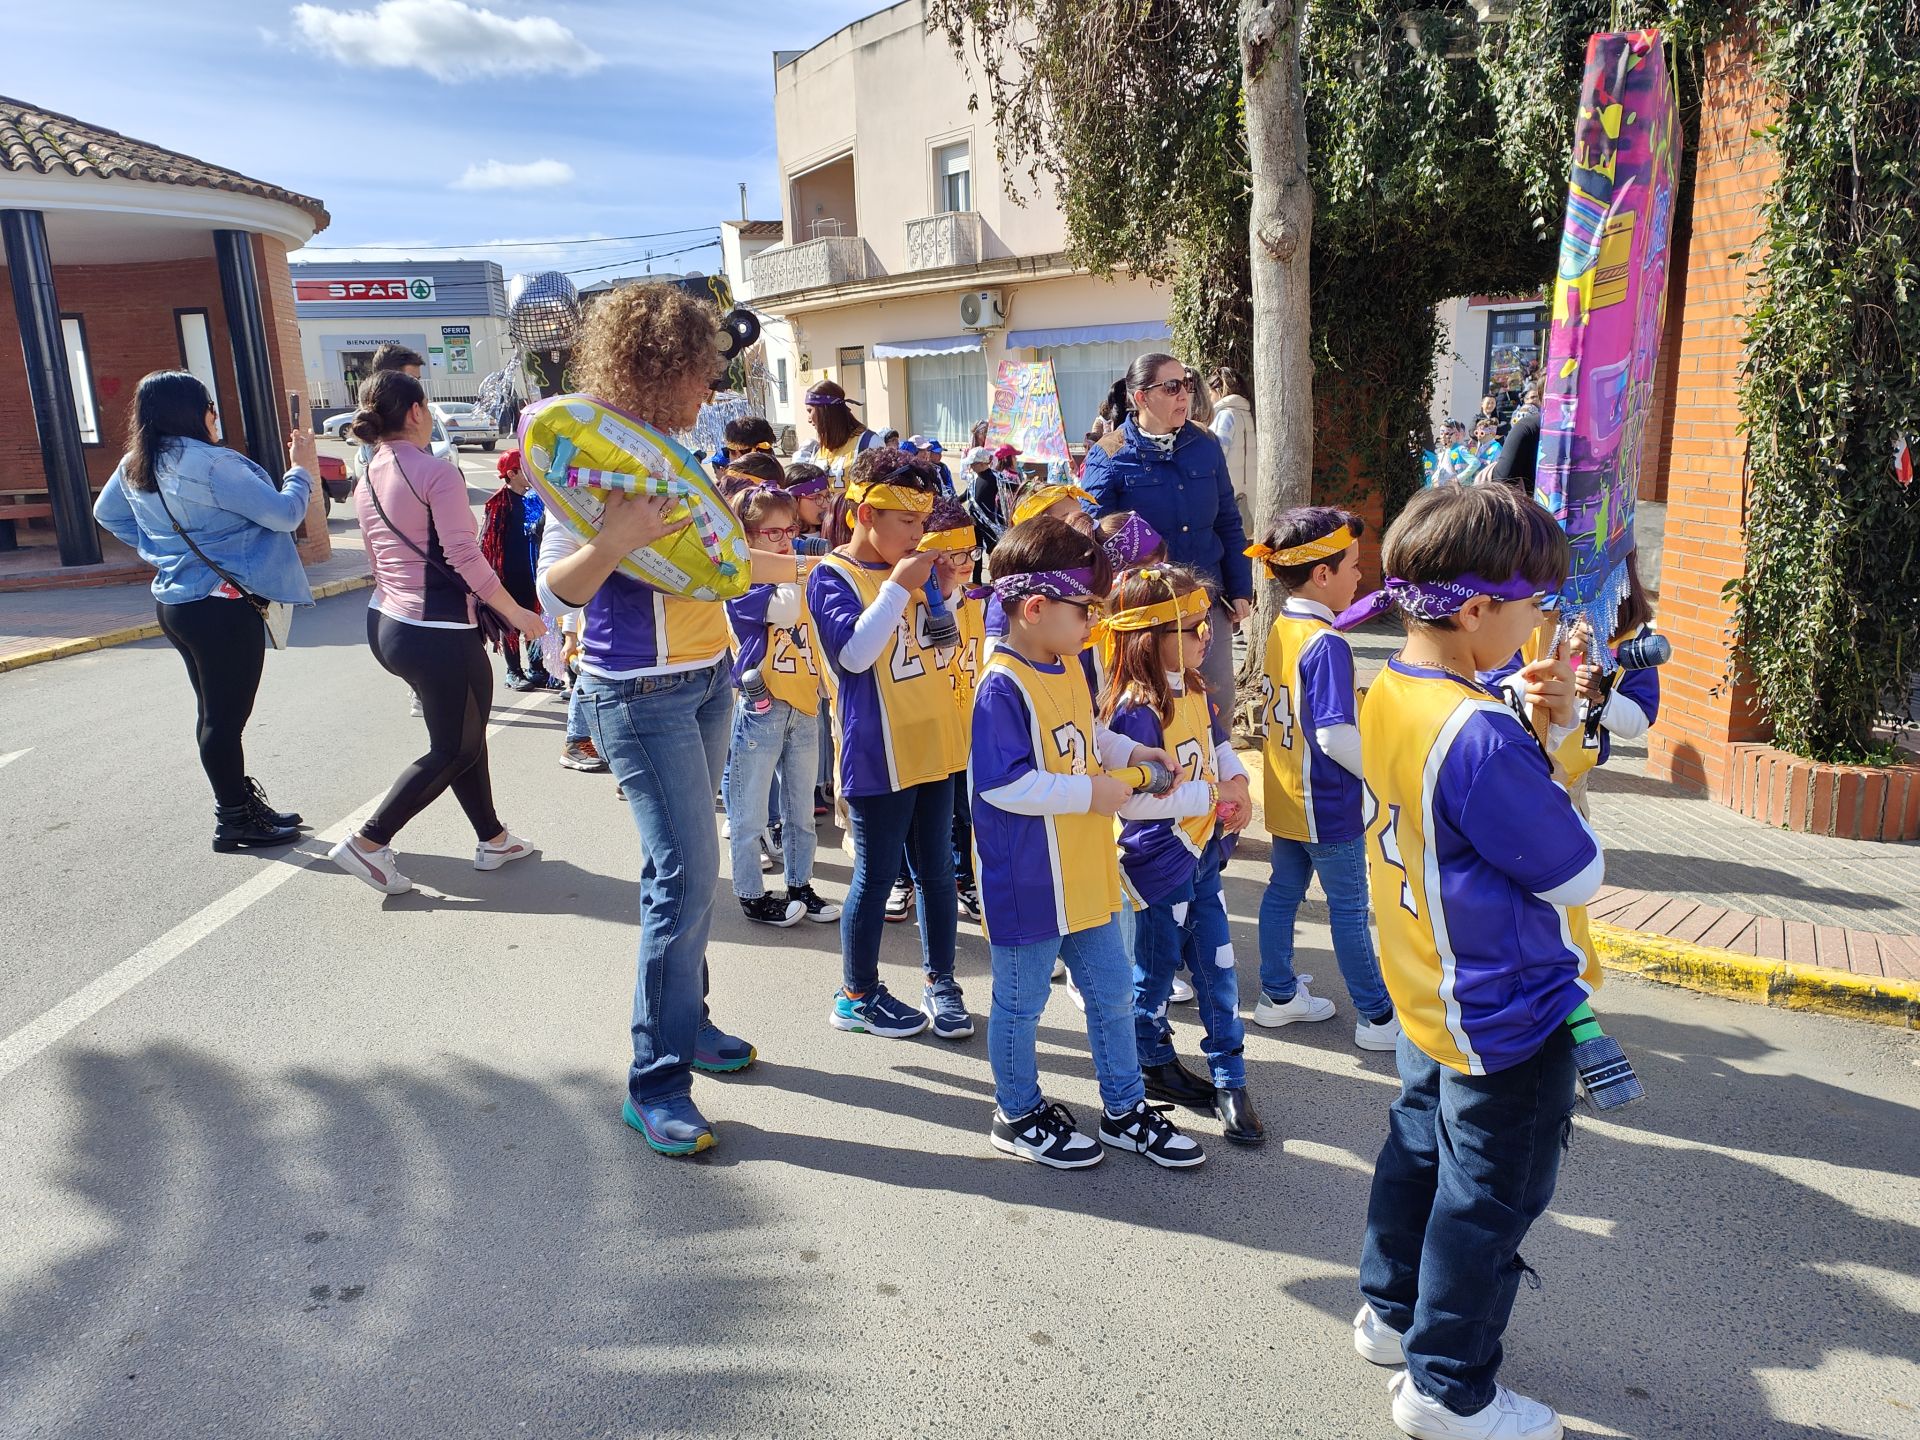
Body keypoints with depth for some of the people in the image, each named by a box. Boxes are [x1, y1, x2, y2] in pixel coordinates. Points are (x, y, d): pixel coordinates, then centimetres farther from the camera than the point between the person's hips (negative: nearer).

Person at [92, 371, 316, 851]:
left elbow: (107, 513, 23)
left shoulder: (134, 466, 6)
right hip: (222, 606, -9)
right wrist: (302, 470, -2)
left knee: (215, 712, 17)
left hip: (174, 600, 9)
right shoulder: (211, 464, -21)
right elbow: (283, 514, -18)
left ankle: (242, 801, 29)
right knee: (226, 717, 0)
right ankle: (235, 822, 9)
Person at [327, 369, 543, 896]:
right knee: (454, 749, 5)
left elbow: (380, 560, 17)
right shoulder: (437, 472, -15)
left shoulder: (368, 482, 10)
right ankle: (368, 842, 5)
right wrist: (516, 613, -10)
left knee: (465, 733, 19)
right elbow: (466, 558, -19)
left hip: (386, 623, 9)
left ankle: (492, 838, 28)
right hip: (438, 632, -9)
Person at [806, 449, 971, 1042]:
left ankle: (941, 983, 26)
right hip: (878, 755, -7)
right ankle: (857, 994, 20)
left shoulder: (909, 570, 11)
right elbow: (854, 652, -22)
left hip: (932, 743, 7)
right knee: (876, 877, 3)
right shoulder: (832, 577, -9)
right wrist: (898, 586, -22)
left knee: (937, 869, 13)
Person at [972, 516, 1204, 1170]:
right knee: (1021, 1004, 11)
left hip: (1084, 874, 9)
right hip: (1028, 884, -9)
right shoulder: (1003, 687, -23)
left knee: (1112, 991, 19)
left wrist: (1133, 752, 5)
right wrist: (1087, 792, -22)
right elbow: (1003, 783, -27)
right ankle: (1018, 1114, 31)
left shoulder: (1069, 669, 6)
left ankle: (1125, 1110, 35)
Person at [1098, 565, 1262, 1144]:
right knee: (1156, 970, 12)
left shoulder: (1195, 690, 4)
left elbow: (1221, 744, 18)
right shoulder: (1135, 710, -24)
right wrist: (1209, 796, -21)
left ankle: (1229, 1081, 24)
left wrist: (1238, 783, -2)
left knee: (1217, 967, 13)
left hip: (1202, 854, 8)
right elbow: (1133, 797, -29)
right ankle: (1154, 1062, 34)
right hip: (1157, 862, -8)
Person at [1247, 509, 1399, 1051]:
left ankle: (1278, 995, 30)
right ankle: (1379, 1018, 18)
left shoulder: (1279, 628, 3)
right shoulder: (1327, 643, -23)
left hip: (1286, 799, 8)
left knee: (1284, 892, 17)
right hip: (1328, 805, -8)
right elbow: (1336, 736, -25)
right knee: (1349, 909, 4)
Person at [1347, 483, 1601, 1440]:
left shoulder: (1390, 692, -3)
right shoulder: (1477, 735, -30)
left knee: (1422, 1146, 24)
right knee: (1490, 1199, 8)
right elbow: (1581, 874, -20)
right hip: (1511, 1012, -9)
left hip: (1433, 998, 9)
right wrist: (1550, 757, -4)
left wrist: (1544, 727, -8)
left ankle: (1392, 1312, 43)